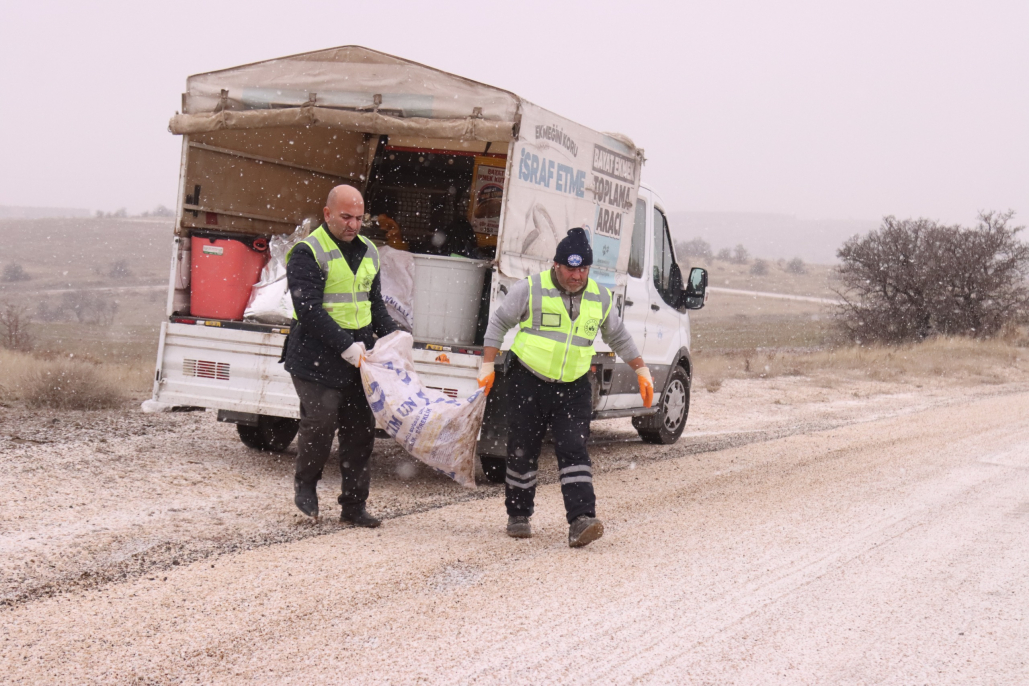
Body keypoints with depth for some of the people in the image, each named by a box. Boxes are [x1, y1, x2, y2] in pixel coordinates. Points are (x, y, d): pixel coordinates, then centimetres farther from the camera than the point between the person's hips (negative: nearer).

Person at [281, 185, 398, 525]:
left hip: (359, 355, 7)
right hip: (317, 357, -6)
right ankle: (305, 484, 18)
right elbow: (309, 309, -17)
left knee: (360, 428, 5)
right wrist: (345, 345, -21)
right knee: (320, 423, -10)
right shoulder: (307, 253, -9)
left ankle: (354, 505, 14)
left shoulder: (367, 252, 14)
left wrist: (392, 335, 7)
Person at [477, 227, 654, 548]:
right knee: (522, 452, 4)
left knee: (574, 450, -12)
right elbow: (499, 323, 3)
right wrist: (488, 365, -3)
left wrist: (641, 370, 20)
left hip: (573, 389, 2)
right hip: (528, 383, -2)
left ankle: (581, 520, -19)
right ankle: (518, 516, 21)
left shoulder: (600, 298, 7)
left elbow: (618, 336, 22)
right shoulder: (531, 289, -5)